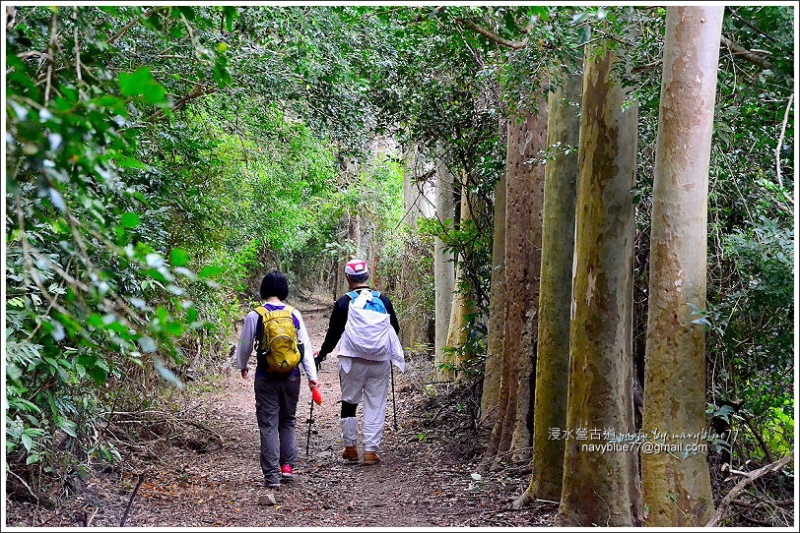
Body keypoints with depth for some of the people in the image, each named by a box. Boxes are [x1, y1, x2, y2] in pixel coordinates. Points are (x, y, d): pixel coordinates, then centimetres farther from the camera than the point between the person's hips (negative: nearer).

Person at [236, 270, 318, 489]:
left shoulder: (254, 316, -6)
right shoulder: (294, 314, -1)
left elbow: (245, 346, 3)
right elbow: (305, 346, 0)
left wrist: (242, 366, 24)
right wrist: (312, 376, 5)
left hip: (266, 378, -2)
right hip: (291, 377, 2)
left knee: (268, 425, 4)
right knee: (288, 421, 19)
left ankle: (272, 475, 3)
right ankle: (288, 465, 15)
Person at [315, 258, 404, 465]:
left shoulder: (344, 302, -4)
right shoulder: (383, 301, 5)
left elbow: (333, 333, -1)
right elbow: (395, 329, 14)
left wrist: (321, 354, 13)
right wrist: (390, 350, 33)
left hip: (353, 361, -2)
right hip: (380, 361, 2)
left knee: (349, 402, 13)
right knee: (376, 405, 5)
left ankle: (350, 447, 19)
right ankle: (371, 450, 3)